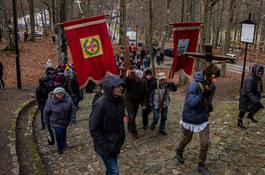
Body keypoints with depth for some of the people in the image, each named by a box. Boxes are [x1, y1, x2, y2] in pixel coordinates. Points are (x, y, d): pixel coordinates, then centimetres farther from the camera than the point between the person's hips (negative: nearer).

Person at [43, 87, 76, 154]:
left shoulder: (68, 100, -20)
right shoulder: (50, 101, -24)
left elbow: (72, 111, -11)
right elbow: (46, 112, -11)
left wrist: (72, 121, -12)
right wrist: (46, 122, -2)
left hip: (65, 121, 3)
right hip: (55, 122, -3)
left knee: (63, 132, 21)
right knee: (59, 132, -13)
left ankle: (63, 142, 51)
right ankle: (60, 147, 12)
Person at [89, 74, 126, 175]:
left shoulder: (120, 99, -5)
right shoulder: (101, 104, -27)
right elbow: (94, 129, -21)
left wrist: (122, 135, 9)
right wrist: (105, 147, -18)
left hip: (116, 143, 7)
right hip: (106, 146, -6)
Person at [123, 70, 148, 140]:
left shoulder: (144, 82, -10)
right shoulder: (129, 80, -22)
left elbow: (145, 94, -3)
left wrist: (144, 104, -5)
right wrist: (126, 77, -52)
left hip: (137, 103, 4)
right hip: (129, 102, -4)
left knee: (133, 116, 17)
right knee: (132, 117, -7)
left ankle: (129, 127, 45)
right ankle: (134, 133, 9)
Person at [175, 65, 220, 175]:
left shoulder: (212, 86, -4)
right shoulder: (194, 85, -26)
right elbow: (190, 104, -32)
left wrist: (210, 106, -1)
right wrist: (202, 96, -45)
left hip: (203, 119, 5)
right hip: (190, 119, -5)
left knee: (205, 143, 6)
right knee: (187, 139, 18)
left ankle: (201, 165, 28)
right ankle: (179, 150, 51)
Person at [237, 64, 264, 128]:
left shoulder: (258, 78, -3)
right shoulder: (249, 79, -29)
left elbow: (258, 88, 14)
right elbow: (248, 91, -32)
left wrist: (259, 96, 19)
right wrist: (254, 101, -34)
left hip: (253, 95, 8)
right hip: (245, 96, -8)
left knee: (259, 106, 2)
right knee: (243, 109, 4)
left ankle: (250, 116, 29)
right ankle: (239, 122, 24)